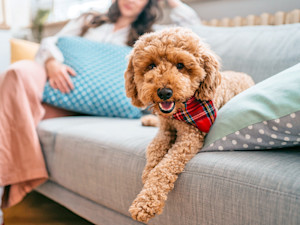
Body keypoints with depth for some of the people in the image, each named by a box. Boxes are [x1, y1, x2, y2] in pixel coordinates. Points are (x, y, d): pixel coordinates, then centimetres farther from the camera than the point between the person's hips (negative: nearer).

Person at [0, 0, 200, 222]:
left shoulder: (148, 34, 21)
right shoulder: (90, 21, 27)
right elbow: (51, 42, 15)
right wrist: (52, 63, -7)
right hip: (49, 78, 4)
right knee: (19, 71, -32)